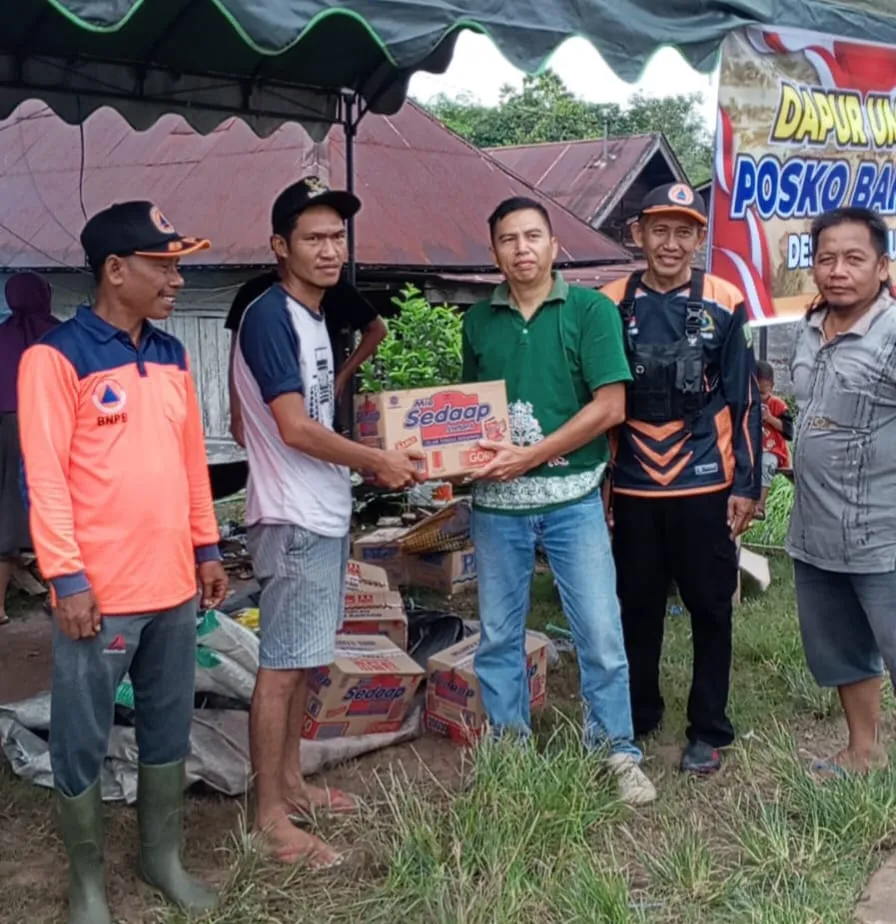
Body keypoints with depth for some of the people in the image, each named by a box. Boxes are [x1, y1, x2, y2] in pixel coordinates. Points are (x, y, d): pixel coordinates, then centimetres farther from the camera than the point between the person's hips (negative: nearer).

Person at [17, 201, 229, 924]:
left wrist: (207, 548, 14)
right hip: (99, 591, -6)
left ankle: (162, 856, 34)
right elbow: (45, 477, -14)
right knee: (83, 742, 7)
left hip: (173, 583, 7)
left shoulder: (172, 355, 10)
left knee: (169, 729, 17)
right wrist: (67, 578, -16)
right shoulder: (55, 357, -11)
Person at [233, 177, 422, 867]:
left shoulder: (314, 317, 14)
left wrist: (366, 461, 12)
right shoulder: (269, 317, -15)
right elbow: (294, 428, -21)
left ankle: (291, 784, 28)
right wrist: (376, 461, -12)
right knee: (282, 666, -3)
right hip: (293, 520, -9)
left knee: (305, 662, 16)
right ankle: (270, 816, 6)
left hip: (326, 514, 9)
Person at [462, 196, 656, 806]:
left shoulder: (591, 310, -4)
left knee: (601, 632, 0)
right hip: (496, 501, 3)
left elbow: (610, 406, -10)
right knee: (499, 635, 11)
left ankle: (618, 754, 16)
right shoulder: (479, 321, 7)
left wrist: (531, 456, -15)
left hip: (573, 497, -3)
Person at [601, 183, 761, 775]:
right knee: (637, 606, 12)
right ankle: (637, 717, 29)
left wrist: (746, 485, -4)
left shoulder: (725, 304, -2)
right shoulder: (612, 305, 1)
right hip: (633, 489, 2)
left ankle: (709, 730, 21)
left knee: (710, 608, 8)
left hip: (705, 488, -1)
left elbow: (744, 402, 0)